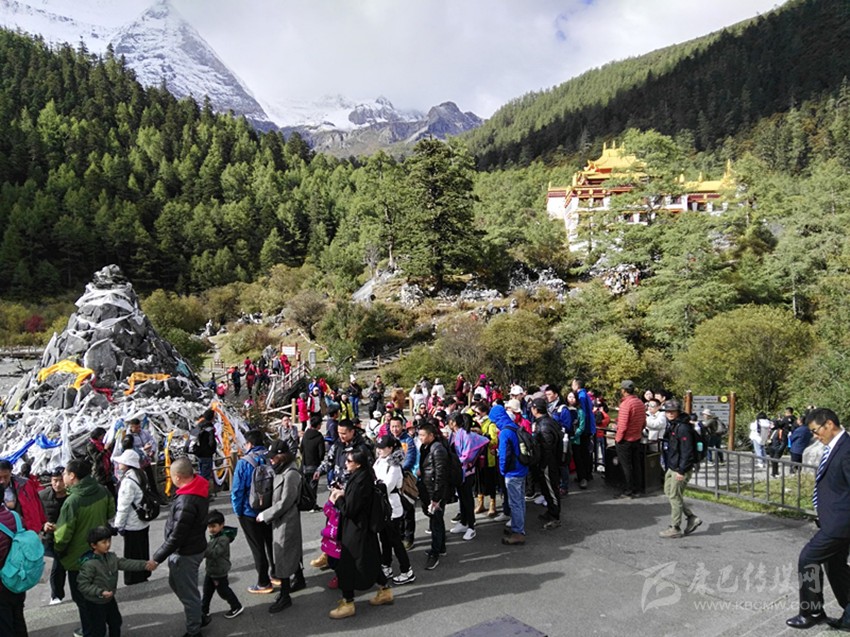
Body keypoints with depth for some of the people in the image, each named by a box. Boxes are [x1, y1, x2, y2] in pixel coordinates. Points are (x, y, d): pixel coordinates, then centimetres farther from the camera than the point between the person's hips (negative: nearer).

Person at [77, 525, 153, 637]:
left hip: (110, 600, 7)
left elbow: (125, 563, -10)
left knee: (116, 622, 23)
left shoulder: (111, 557, -5)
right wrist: (100, 592, -34)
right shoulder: (89, 564, -28)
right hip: (95, 604, -7)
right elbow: (83, 585, -26)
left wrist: (145, 564, -22)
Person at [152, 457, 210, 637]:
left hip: (186, 553, -9)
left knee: (188, 593, 9)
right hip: (196, 545, 9)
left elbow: (176, 537, -27)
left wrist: (157, 558, -15)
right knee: (176, 583, 28)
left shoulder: (186, 502, -32)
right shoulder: (200, 489, -3)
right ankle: (197, 615, 44)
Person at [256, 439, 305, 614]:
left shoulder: (291, 475, -24)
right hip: (280, 520, 9)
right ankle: (299, 580, 40)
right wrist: (268, 515, 7)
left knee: (283, 556, -2)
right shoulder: (282, 471, 5)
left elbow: (285, 503, -23)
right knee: (293, 551, 22)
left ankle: (284, 596, 8)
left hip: (286, 522, -9)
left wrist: (264, 515, -15)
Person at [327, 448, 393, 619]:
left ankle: (348, 603, 15)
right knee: (369, 560, 20)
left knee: (346, 564, 3)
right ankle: (385, 591, 31)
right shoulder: (364, 476, 2)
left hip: (356, 529, -9)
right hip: (364, 527, 9)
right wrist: (343, 494, 0)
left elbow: (349, 509, -23)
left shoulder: (360, 481, -26)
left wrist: (337, 499, -7)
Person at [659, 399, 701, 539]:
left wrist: (681, 471, -23)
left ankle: (675, 529, 10)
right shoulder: (674, 425, 11)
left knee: (675, 496, -2)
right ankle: (692, 518, 24)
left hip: (681, 469, -10)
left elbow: (687, 451, -23)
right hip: (672, 467, 10)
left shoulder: (683, 428, -20)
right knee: (669, 492, 16)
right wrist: (669, 466, 21)